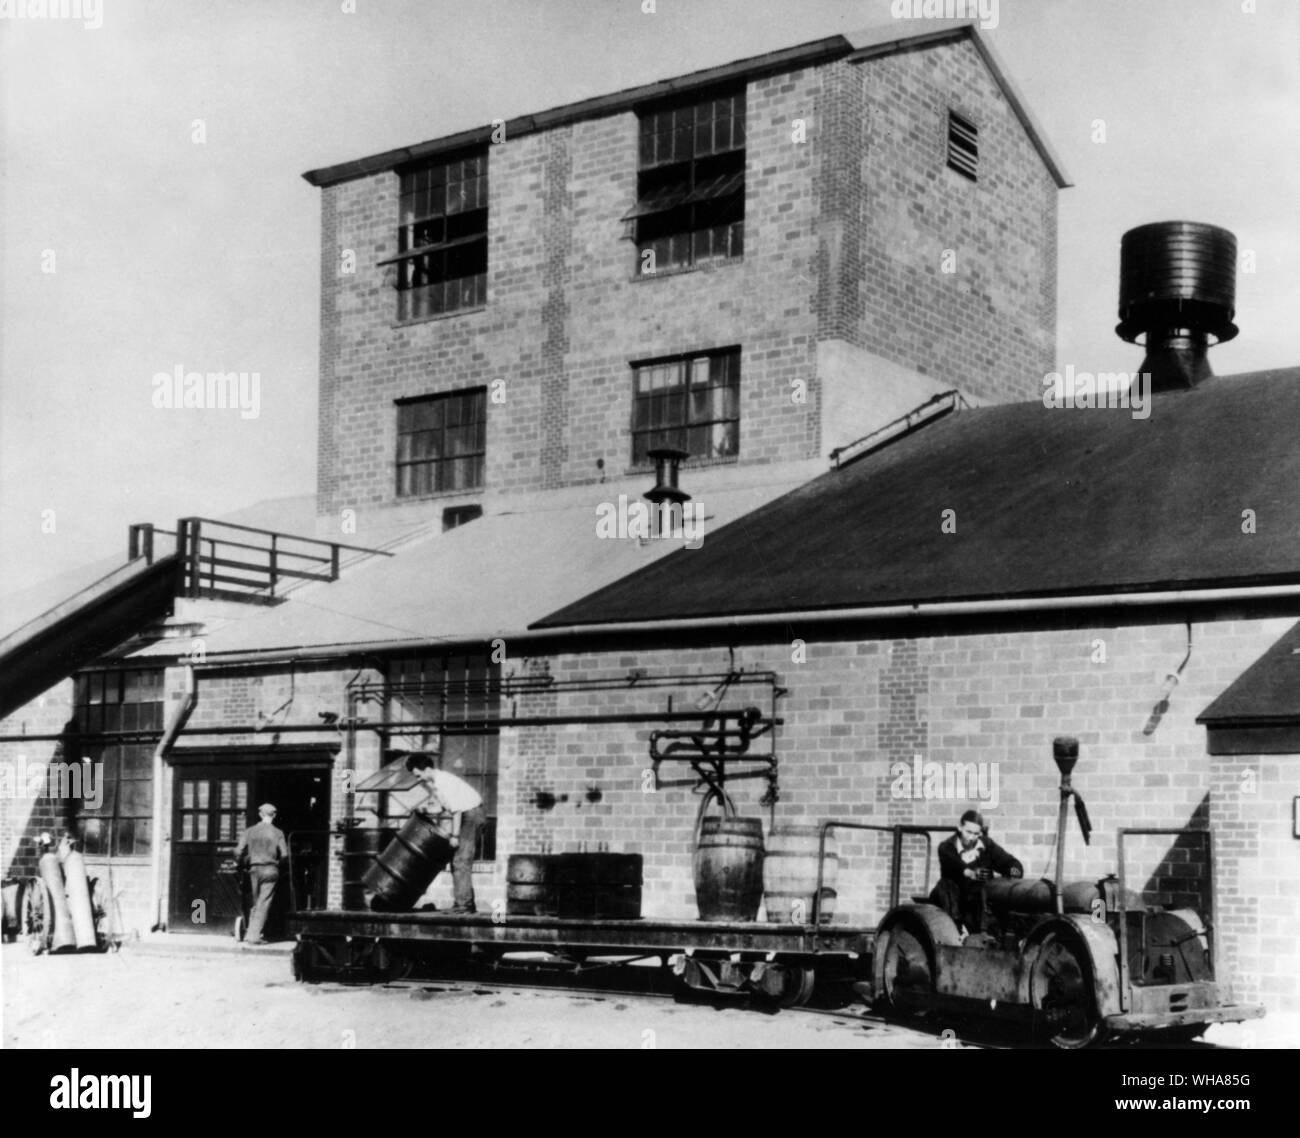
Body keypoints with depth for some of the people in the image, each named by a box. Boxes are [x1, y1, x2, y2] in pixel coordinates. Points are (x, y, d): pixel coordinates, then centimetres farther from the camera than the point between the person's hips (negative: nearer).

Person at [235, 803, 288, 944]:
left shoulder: (250, 831, 1)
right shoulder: (277, 833, -5)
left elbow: (239, 851, -2)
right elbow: (284, 854, -9)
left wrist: (240, 864, 16)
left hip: (254, 870, 3)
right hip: (270, 870, -3)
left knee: (255, 902, 15)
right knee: (264, 904, -1)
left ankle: (252, 933, 17)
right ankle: (254, 936, -6)